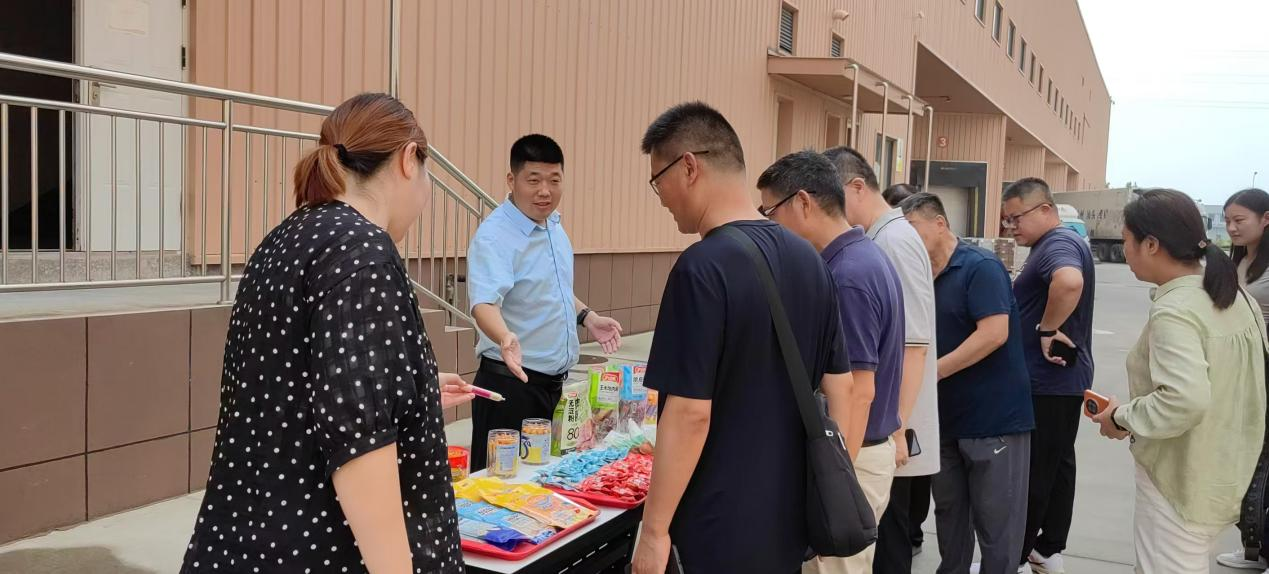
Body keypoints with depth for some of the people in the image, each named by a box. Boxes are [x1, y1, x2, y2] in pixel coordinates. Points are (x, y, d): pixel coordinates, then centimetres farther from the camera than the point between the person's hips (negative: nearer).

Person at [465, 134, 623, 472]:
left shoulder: (554, 226, 7)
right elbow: (484, 303, -34)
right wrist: (506, 338, -52)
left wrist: (587, 317, 8)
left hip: (554, 382, 8)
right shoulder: (494, 236, -19)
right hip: (512, 382, -8)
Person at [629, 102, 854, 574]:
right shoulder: (809, 260, 3)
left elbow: (691, 413, -22)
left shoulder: (702, 268, -20)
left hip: (722, 532, -7)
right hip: (790, 520, 7)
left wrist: (654, 529, -13)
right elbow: (840, 387, 8)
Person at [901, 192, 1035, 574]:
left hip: (994, 417, -7)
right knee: (949, 510, 16)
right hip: (947, 419, 7)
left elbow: (994, 333, -23)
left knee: (995, 519, 3)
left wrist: (932, 371, -22)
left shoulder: (980, 267, -13)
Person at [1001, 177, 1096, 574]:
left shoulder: (1058, 244, -19)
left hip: (1047, 381, -11)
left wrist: (1046, 329, -29)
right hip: (1065, 377, 11)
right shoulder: (1059, 243, 14)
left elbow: (1069, 282, -41)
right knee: (1056, 465, 16)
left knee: (1032, 473, -1)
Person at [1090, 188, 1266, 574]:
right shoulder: (1234, 296, 4)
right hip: (1222, 476, 9)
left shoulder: (1173, 312, -24)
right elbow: (1230, 383, 12)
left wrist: (1122, 417, -19)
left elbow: (1185, 401, -35)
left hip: (1180, 485, -9)